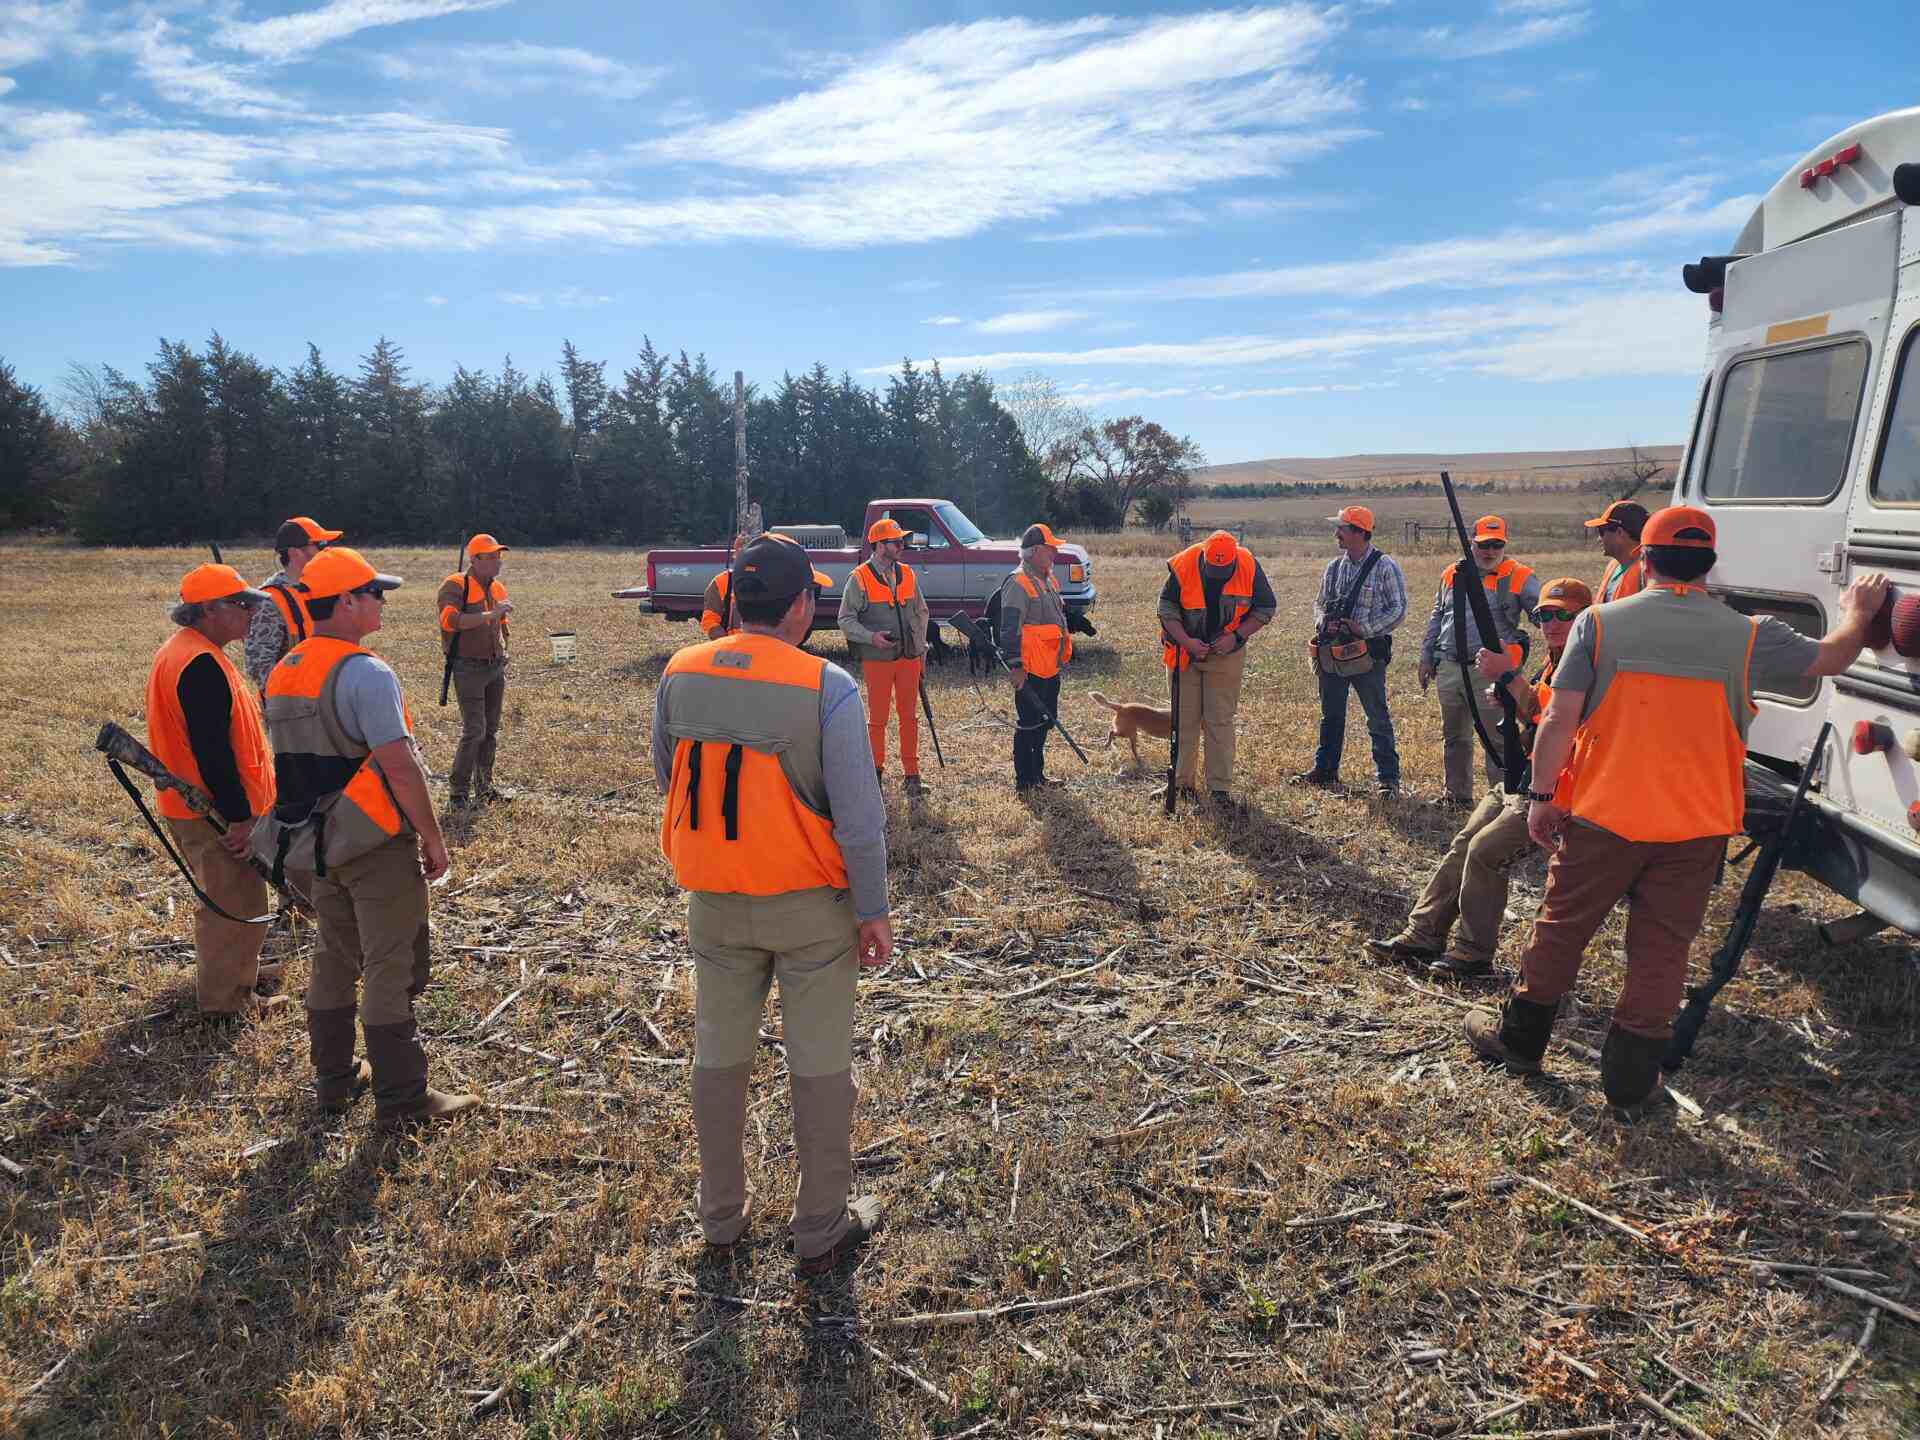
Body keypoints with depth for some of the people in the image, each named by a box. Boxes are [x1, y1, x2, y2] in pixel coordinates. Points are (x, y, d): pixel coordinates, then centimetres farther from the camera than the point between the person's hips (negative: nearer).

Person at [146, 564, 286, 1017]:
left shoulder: (184, 651, 11)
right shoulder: (201, 664, -24)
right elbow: (212, 750, -27)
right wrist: (239, 817, -22)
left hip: (194, 805, 11)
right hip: (214, 812, -11)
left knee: (224, 898, 25)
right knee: (236, 903, 2)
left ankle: (236, 967, 41)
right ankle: (226, 997, 13)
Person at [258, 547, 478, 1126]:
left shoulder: (283, 673, 9)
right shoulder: (365, 672, -19)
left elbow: (293, 762, 16)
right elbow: (398, 766, -24)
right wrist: (432, 837, -15)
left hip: (318, 840, 8)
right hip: (376, 843, -8)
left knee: (336, 958, 20)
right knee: (391, 968, 1)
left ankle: (333, 1079, 32)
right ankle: (401, 1098, 9)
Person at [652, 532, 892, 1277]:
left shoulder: (679, 674, -5)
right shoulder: (826, 687, -19)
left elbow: (668, 780, 8)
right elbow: (859, 816, -18)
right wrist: (874, 909, -7)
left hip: (713, 901, 4)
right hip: (810, 905, -4)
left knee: (719, 1056, 20)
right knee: (819, 1066, 12)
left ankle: (720, 1214, 36)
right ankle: (821, 1229, 25)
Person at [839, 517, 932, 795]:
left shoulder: (907, 574, 9)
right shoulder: (860, 578, -7)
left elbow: (920, 612, 18)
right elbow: (845, 619, -6)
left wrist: (921, 647, 12)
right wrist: (871, 637, -21)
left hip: (909, 657, 4)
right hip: (877, 659, -4)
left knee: (909, 717, 7)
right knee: (877, 718, 4)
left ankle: (912, 774, 14)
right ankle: (876, 769, 18)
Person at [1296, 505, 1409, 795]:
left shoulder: (1385, 566, -7)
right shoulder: (1333, 567, 10)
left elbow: (1398, 608, -9)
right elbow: (1320, 603, 18)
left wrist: (1364, 628, -17)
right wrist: (1322, 620, -5)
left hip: (1369, 652, -6)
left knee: (1378, 717, 1)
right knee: (1331, 715, 14)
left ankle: (1388, 778, 9)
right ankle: (1325, 771, 25)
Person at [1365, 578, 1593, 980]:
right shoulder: (1553, 662, 16)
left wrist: (1508, 676, -24)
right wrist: (1506, 689, -1)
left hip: (1549, 791, -10)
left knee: (1485, 851, -17)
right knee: (1462, 845, 3)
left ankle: (1473, 954, -5)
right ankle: (1423, 936, 7)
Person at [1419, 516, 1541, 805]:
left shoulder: (1519, 577, -3)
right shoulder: (1451, 574, 12)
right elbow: (1436, 619, 20)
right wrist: (1427, 657, 17)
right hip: (1449, 669, 6)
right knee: (1454, 737, 17)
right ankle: (1457, 795, 31)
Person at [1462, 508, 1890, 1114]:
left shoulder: (1599, 623, -9)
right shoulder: (1747, 636, -3)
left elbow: (1560, 720, -12)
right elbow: (1831, 657, 14)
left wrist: (1542, 795, -2)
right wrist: (1857, 612, 35)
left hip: (1603, 815, -1)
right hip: (1695, 826, 1)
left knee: (1561, 929, 14)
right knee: (1662, 951, 12)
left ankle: (1518, 1039, 30)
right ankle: (1630, 1081, 20)